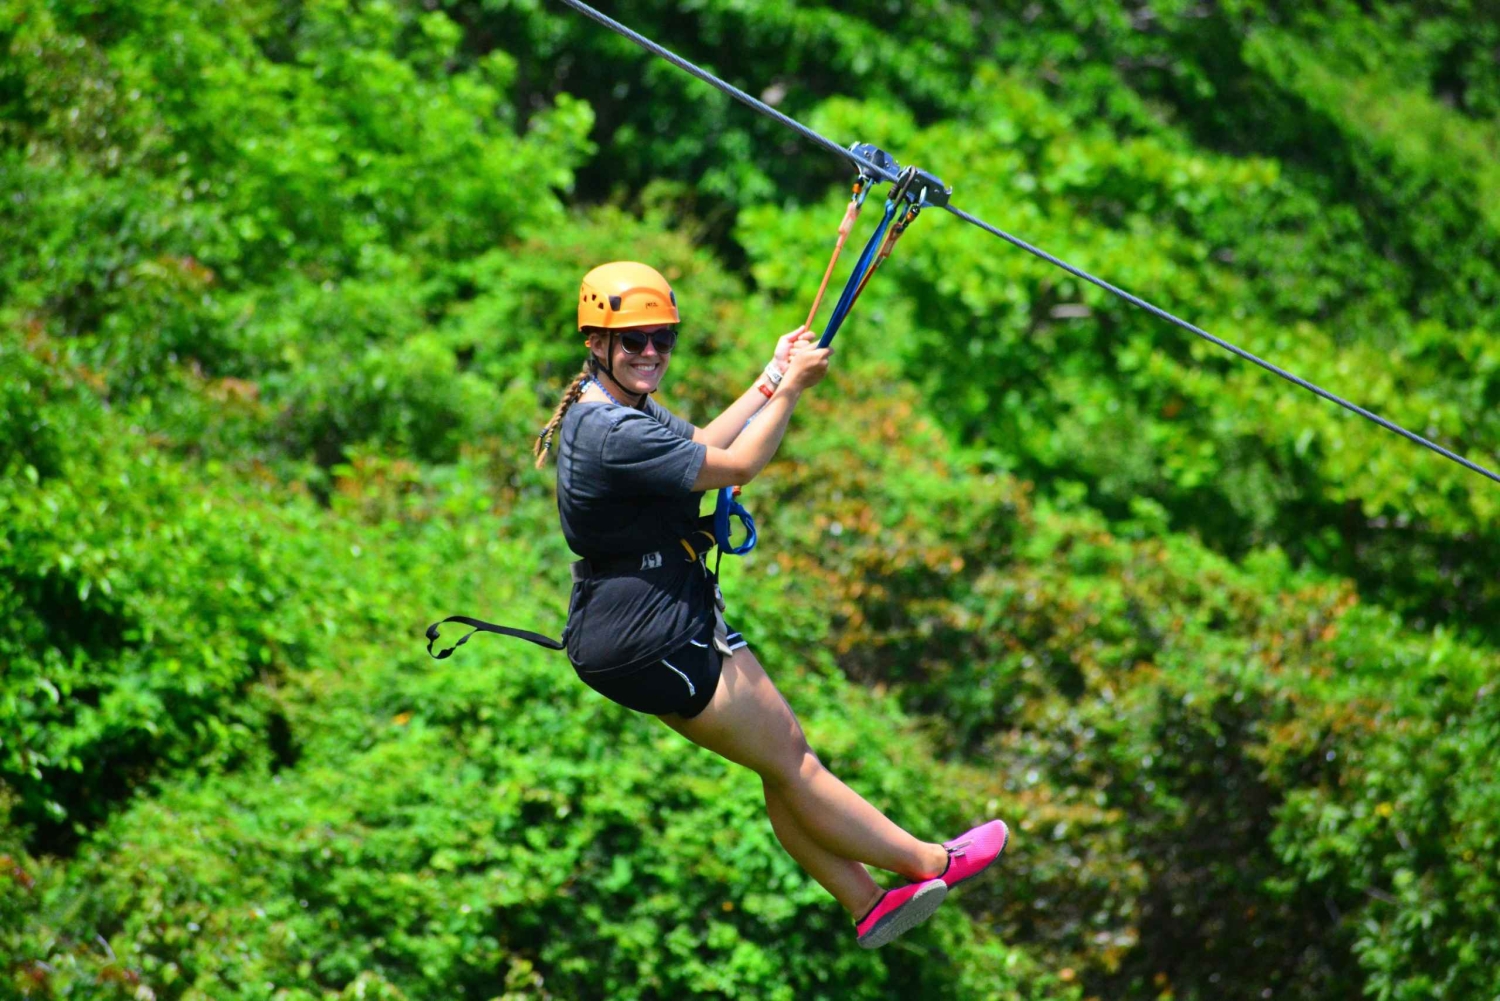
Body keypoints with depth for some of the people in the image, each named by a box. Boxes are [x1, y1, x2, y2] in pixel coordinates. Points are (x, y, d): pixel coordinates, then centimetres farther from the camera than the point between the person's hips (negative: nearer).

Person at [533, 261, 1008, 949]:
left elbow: (697, 446, 24)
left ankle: (867, 905, 19)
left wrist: (770, 379, 21)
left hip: (661, 623, 10)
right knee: (788, 759, 3)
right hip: (650, 641, -10)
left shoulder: (620, 407, 7)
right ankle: (930, 862, 14)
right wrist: (791, 389, -6)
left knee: (785, 754, 13)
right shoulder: (616, 434, -25)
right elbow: (736, 465, -17)